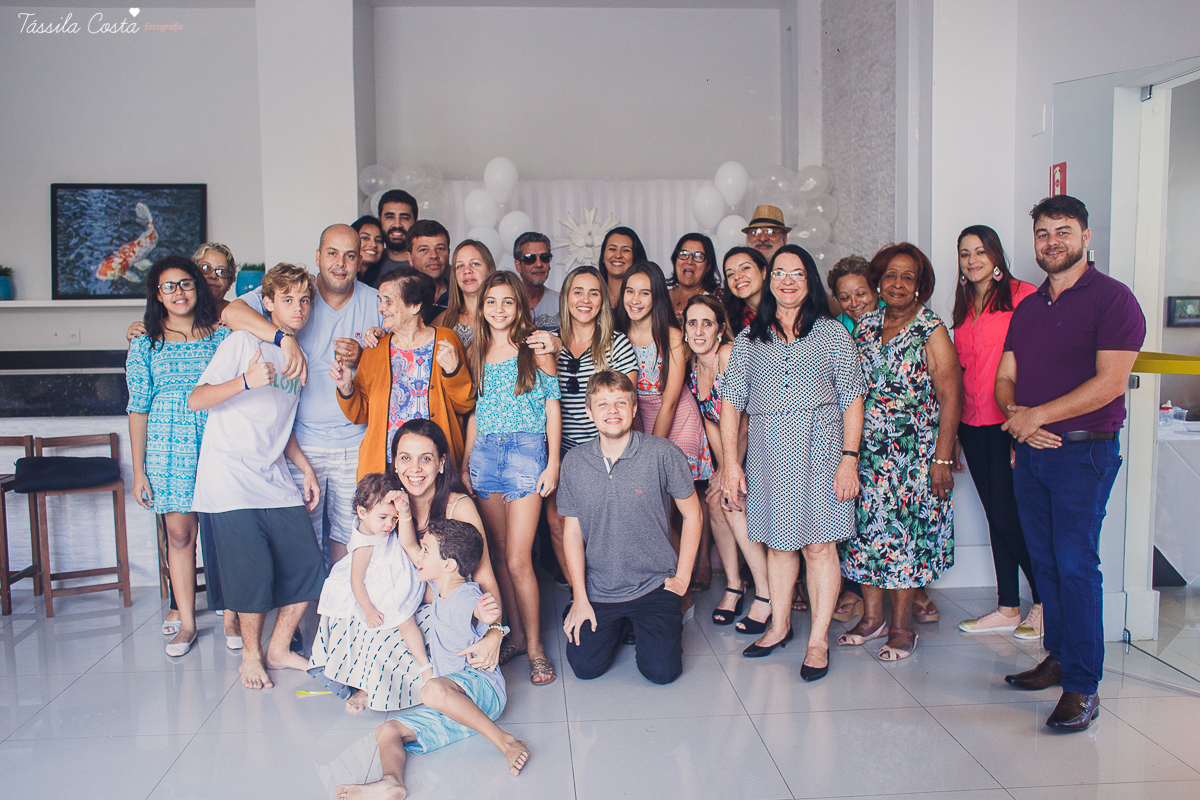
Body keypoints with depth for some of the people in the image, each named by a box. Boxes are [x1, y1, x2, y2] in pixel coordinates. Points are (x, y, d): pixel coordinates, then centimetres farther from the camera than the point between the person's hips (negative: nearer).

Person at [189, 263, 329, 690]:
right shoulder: (243, 342, -6)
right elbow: (196, 400, -12)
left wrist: (306, 468, 13)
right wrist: (246, 381, -27)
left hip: (275, 482, 6)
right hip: (231, 481, -6)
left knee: (308, 566, 0)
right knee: (253, 572, -6)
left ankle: (279, 648, 19)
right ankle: (251, 654, 17)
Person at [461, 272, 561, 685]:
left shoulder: (536, 349, 1)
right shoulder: (476, 353, 13)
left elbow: (552, 407, 0)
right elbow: (474, 413, 17)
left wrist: (553, 463, -5)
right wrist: (465, 464, 13)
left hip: (526, 451, -5)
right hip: (484, 452, 5)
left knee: (517, 560, -8)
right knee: (499, 554, 8)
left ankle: (535, 646, 6)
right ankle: (516, 635, 22)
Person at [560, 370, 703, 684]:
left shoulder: (662, 453, -11)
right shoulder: (574, 462, -3)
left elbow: (692, 515, -1)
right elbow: (573, 532, 2)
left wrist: (682, 578, -3)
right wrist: (580, 598, -2)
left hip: (654, 585, -2)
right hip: (599, 590, 2)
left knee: (661, 671, -12)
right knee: (584, 666, -6)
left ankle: (655, 625, 22)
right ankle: (621, 625, 25)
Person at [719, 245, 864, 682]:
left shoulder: (832, 333, 5)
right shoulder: (749, 338, 10)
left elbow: (852, 400, 2)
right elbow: (731, 400, 6)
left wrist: (849, 458, -8)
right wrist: (730, 462, -2)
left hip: (819, 448, -2)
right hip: (768, 452, 2)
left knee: (819, 544, -1)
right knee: (778, 542, 10)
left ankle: (818, 639, 10)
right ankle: (779, 626, 25)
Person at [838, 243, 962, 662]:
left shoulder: (931, 330, -5)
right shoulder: (864, 326, 8)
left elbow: (950, 397, -9)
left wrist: (942, 458, -14)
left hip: (912, 452, -4)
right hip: (864, 449, 4)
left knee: (905, 529, 0)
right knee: (866, 526, 6)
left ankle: (901, 625, 13)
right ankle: (872, 617, 20)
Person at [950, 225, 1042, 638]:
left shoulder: (1021, 295, -6)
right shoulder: (964, 307, 16)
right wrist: (954, 433, 14)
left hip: (1009, 422, -7)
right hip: (973, 424, 7)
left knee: (1010, 516, -4)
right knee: (996, 515, 12)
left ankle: (1045, 604, 15)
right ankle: (1008, 609, 21)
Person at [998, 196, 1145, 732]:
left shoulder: (1112, 299, -6)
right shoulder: (1027, 309, 15)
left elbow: (1110, 382, -15)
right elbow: (1004, 379, 14)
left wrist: (1038, 415, -16)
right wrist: (1016, 413, -8)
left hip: (1084, 451, -6)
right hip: (1030, 450, 7)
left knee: (1075, 564, -8)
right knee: (1045, 561, 12)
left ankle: (1083, 686, -1)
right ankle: (1059, 657, 25)